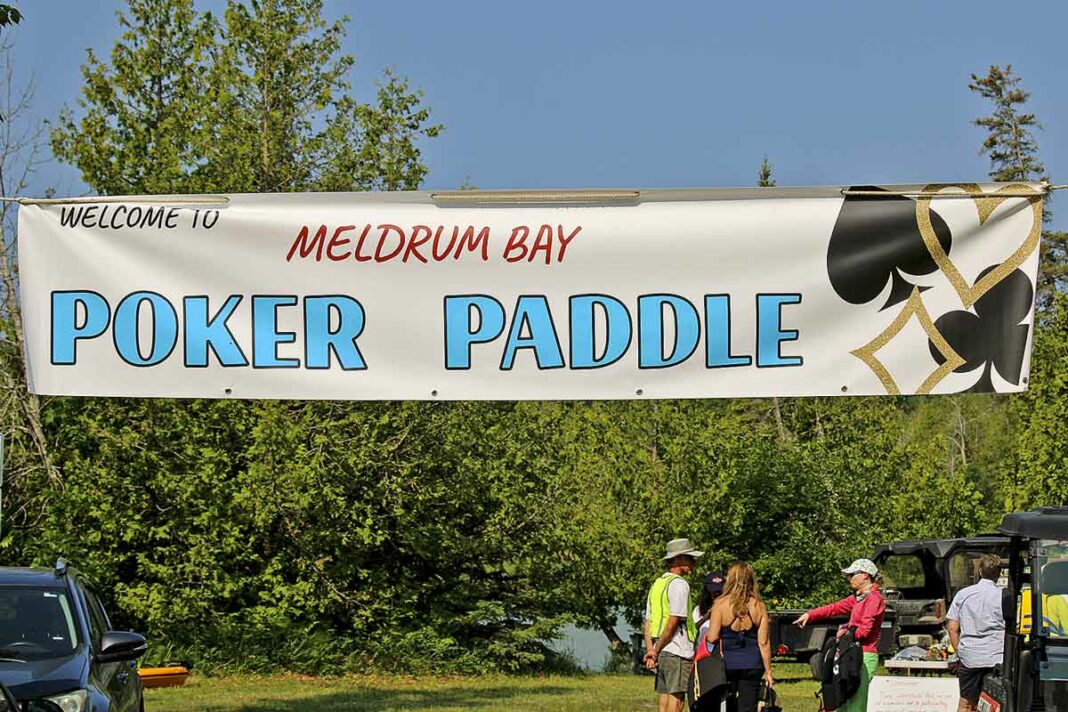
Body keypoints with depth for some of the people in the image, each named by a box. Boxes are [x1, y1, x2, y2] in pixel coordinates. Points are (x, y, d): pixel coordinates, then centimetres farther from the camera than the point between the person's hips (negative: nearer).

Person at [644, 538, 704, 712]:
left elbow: (647, 623, 15)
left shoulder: (657, 584, 17)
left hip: (662, 652, 9)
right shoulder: (679, 584, -11)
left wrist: (650, 650, 7)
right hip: (678, 652, -9)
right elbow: (673, 622, -17)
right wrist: (656, 651, -9)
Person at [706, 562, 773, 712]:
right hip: (752, 665, 2)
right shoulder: (759, 607, -1)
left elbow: (712, 638, -10)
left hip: (727, 664, -2)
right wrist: (768, 671, 5)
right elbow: (764, 643, -1)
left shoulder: (720, 605, -9)